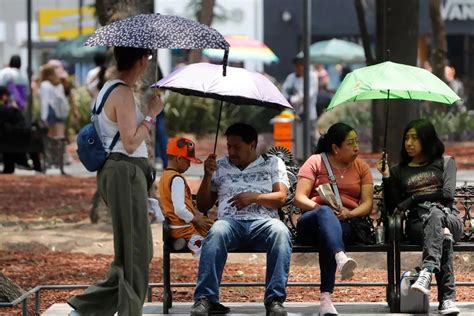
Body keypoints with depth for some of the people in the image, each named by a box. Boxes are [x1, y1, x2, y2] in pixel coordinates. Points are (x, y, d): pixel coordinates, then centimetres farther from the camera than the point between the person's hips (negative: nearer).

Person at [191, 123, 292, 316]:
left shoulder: (273, 163, 20)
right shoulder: (220, 166, 25)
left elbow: (281, 197, 7)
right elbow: (203, 206, 23)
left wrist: (254, 197, -10)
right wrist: (208, 176, 8)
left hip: (262, 221, -1)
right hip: (230, 221, 1)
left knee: (281, 232, -37)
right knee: (216, 233, -37)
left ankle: (275, 299, -39)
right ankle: (205, 298, -41)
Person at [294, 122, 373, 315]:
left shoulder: (361, 167, 17)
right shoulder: (315, 162, 9)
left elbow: (367, 203, 6)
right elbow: (299, 198, -1)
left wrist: (349, 213, -15)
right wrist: (322, 208, -18)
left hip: (346, 225, 1)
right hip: (312, 222, -1)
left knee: (327, 236, -37)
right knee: (325, 213, -39)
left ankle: (326, 298, -48)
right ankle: (341, 258, -68)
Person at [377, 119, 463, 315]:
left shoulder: (445, 163, 20)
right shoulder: (399, 171, 24)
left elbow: (448, 194, 1)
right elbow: (392, 208, 12)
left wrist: (412, 200, -1)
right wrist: (386, 177, 2)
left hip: (449, 218, -1)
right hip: (417, 223, 1)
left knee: (434, 214, -42)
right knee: (443, 237, -39)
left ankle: (427, 272, -62)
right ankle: (447, 298, -55)